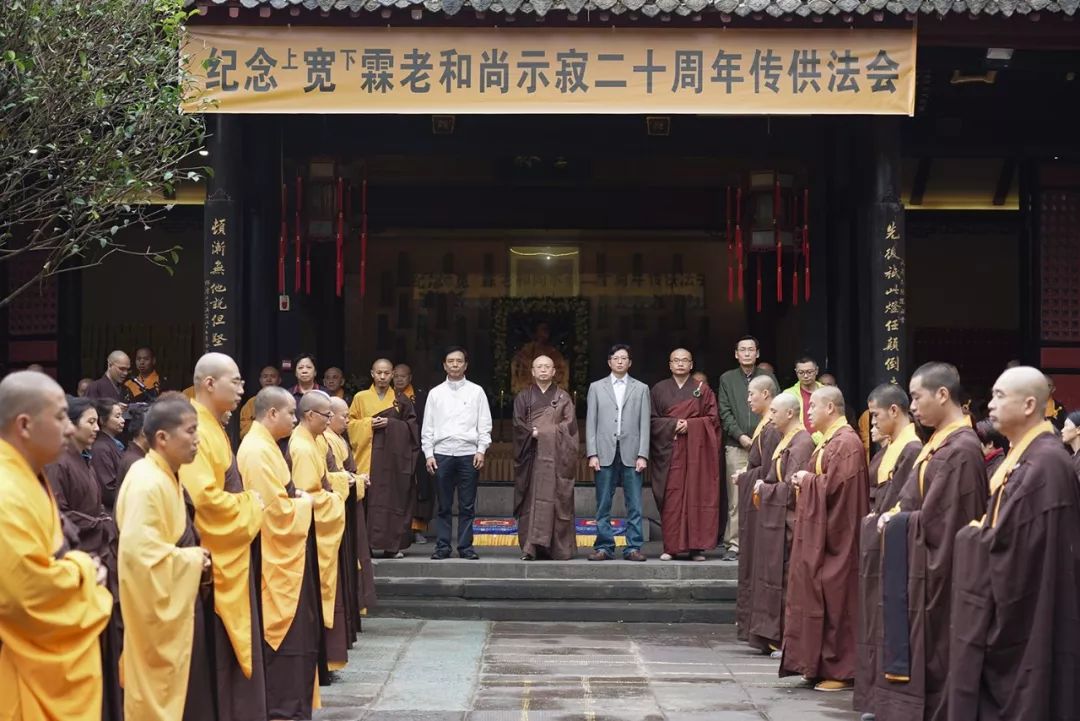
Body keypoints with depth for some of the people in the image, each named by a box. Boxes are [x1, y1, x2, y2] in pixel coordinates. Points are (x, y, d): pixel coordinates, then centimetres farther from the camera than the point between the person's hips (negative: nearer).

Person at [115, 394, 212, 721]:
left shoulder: (164, 477, 9)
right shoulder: (148, 483, -22)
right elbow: (138, 550, -29)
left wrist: (191, 555, 5)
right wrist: (192, 558, -18)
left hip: (170, 603, 10)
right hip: (155, 606, -10)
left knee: (166, 689, 16)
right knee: (156, 692, 0)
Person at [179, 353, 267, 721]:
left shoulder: (212, 428, 14)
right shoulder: (197, 432, -19)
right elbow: (203, 497, -27)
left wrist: (247, 502, 7)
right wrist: (250, 505, -12)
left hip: (229, 556, 11)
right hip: (214, 559, -11)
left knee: (233, 647, 15)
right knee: (217, 653, -3)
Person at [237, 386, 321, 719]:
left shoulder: (262, 445, 13)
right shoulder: (259, 451, -19)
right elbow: (278, 510, -22)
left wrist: (296, 496, 5)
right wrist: (305, 501, -5)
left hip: (282, 558, 11)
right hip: (277, 559, -11)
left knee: (286, 634, 15)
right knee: (285, 635, -4)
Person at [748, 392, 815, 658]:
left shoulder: (801, 444, -16)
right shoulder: (785, 440, 14)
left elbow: (791, 488, -20)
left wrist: (764, 489, -8)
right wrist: (762, 486, 4)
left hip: (786, 523, -10)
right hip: (774, 521, 10)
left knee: (785, 581, -4)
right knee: (772, 580, 12)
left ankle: (788, 641, 2)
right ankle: (773, 636, 17)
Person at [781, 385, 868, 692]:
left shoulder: (846, 442, -16)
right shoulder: (829, 441, 14)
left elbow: (835, 485, -23)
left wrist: (807, 479, -9)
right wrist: (805, 481, 5)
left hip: (833, 534, -10)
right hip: (818, 532, 10)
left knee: (834, 600, -5)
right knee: (816, 595, 11)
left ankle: (839, 670, 1)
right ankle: (818, 664, 17)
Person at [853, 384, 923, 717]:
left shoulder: (912, 449, -18)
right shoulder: (891, 448, 12)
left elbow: (898, 502, -19)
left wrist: (876, 519, -10)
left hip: (889, 544, -10)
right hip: (875, 539, 10)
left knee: (888, 621, -3)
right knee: (875, 617, 14)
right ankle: (873, 694, 23)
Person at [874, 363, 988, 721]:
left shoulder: (960, 449, -19)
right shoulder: (940, 443, 11)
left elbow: (936, 520, -20)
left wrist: (896, 521, -7)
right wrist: (896, 515, 2)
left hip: (934, 572, -9)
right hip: (917, 567, 9)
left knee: (929, 662, 0)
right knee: (912, 659, 13)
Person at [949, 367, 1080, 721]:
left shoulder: (1046, 463, -20)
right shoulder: (1021, 457, 11)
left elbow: (1011, 542, -23)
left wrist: (973, 535, -10)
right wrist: (983, 533, 5)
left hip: (1025, 618, -10)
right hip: (1006, 608, 10)